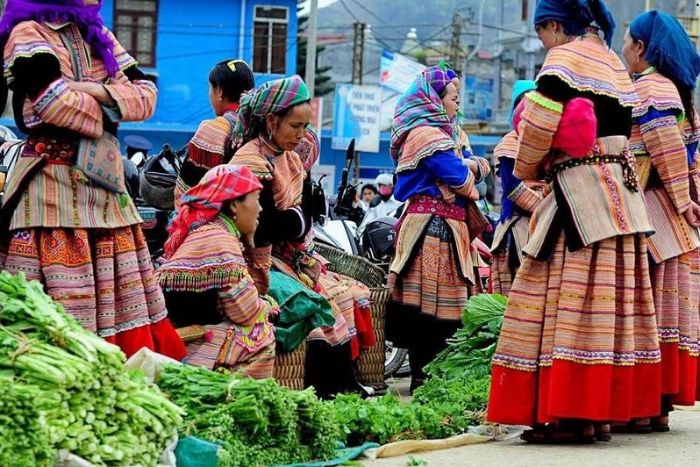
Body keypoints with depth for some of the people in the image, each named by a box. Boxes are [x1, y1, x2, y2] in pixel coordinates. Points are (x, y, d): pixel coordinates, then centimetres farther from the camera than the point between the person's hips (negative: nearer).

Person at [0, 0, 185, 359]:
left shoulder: (97, 35, 17)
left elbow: (147, 94, 9)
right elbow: (53, 101, -20)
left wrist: (98, 92, -9)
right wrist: (105, 113, -3)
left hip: (104, 183, 8)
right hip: (54, 185, -8)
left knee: (123, 305, 6)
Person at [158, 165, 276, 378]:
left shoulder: (212, 233, 13)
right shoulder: (218, 240, -16)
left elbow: (256, 288, 16)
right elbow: (247, 311, -17)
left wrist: (247, 242, 13)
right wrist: (268, 307, 2)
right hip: (188, 344, -10)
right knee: (263, 337, -10)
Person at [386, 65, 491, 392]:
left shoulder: (443, 132, 23)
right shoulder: (427, 134, -10)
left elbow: (481, 166, 20)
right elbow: (459, 178, -16)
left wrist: (470, 164, -1)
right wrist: (467, 170, 5)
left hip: (442, 227, 10)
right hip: (434, 227, -10)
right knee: (429, 305, -10)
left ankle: (426, 375, 10)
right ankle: (424, 377, -9)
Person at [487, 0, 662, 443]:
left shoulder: (565, 58, -6)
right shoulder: (614, 63, 20)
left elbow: (540, 119, -17)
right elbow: (621, 127, 16)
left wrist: (529, 168, 0)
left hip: (581, 192, -9)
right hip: (622, 189, 9)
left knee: (571, 299, -8)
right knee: (611, 300, 7)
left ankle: (572, 414, -11)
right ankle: (604, 411, 9)